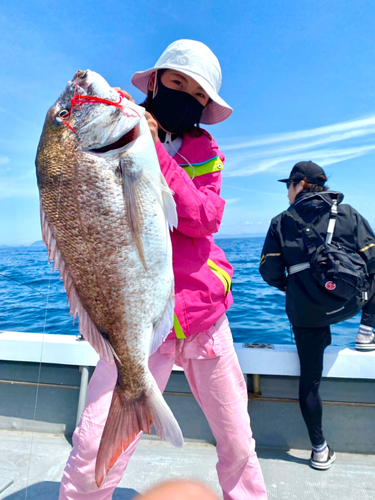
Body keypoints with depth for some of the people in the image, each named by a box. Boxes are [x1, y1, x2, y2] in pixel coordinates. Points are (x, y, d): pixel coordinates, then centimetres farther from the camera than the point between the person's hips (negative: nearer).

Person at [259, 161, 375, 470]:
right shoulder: (348, 213, 2)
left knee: (310, 377, 15)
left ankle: (320, 450, 27)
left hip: (305, 311, 0)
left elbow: (269, 272, -5)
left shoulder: (282, 222, -2)